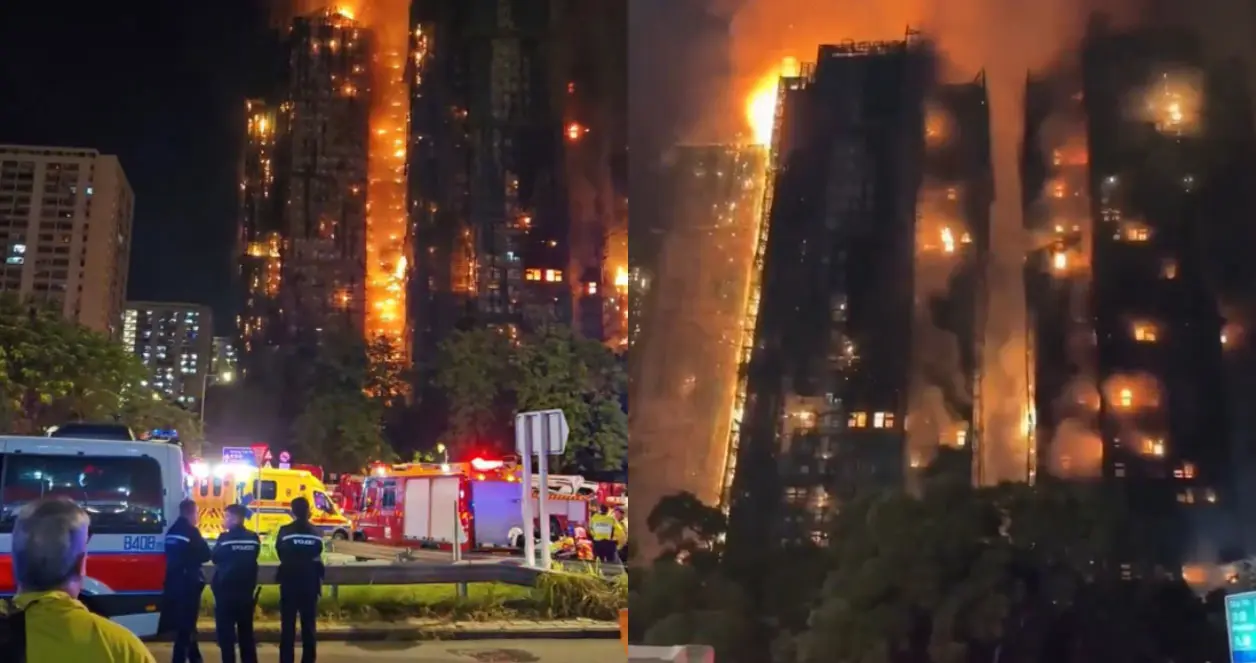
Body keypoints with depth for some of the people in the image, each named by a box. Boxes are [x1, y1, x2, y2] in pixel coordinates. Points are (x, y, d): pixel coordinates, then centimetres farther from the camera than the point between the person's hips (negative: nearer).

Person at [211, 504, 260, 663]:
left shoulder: (225, 538, -14)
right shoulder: (254, 538, 2)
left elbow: (215, 558, -3)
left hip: (226, 589, -5)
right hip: (246, 589, 5)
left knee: (226, 630, 0)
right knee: (246, 629, 12)